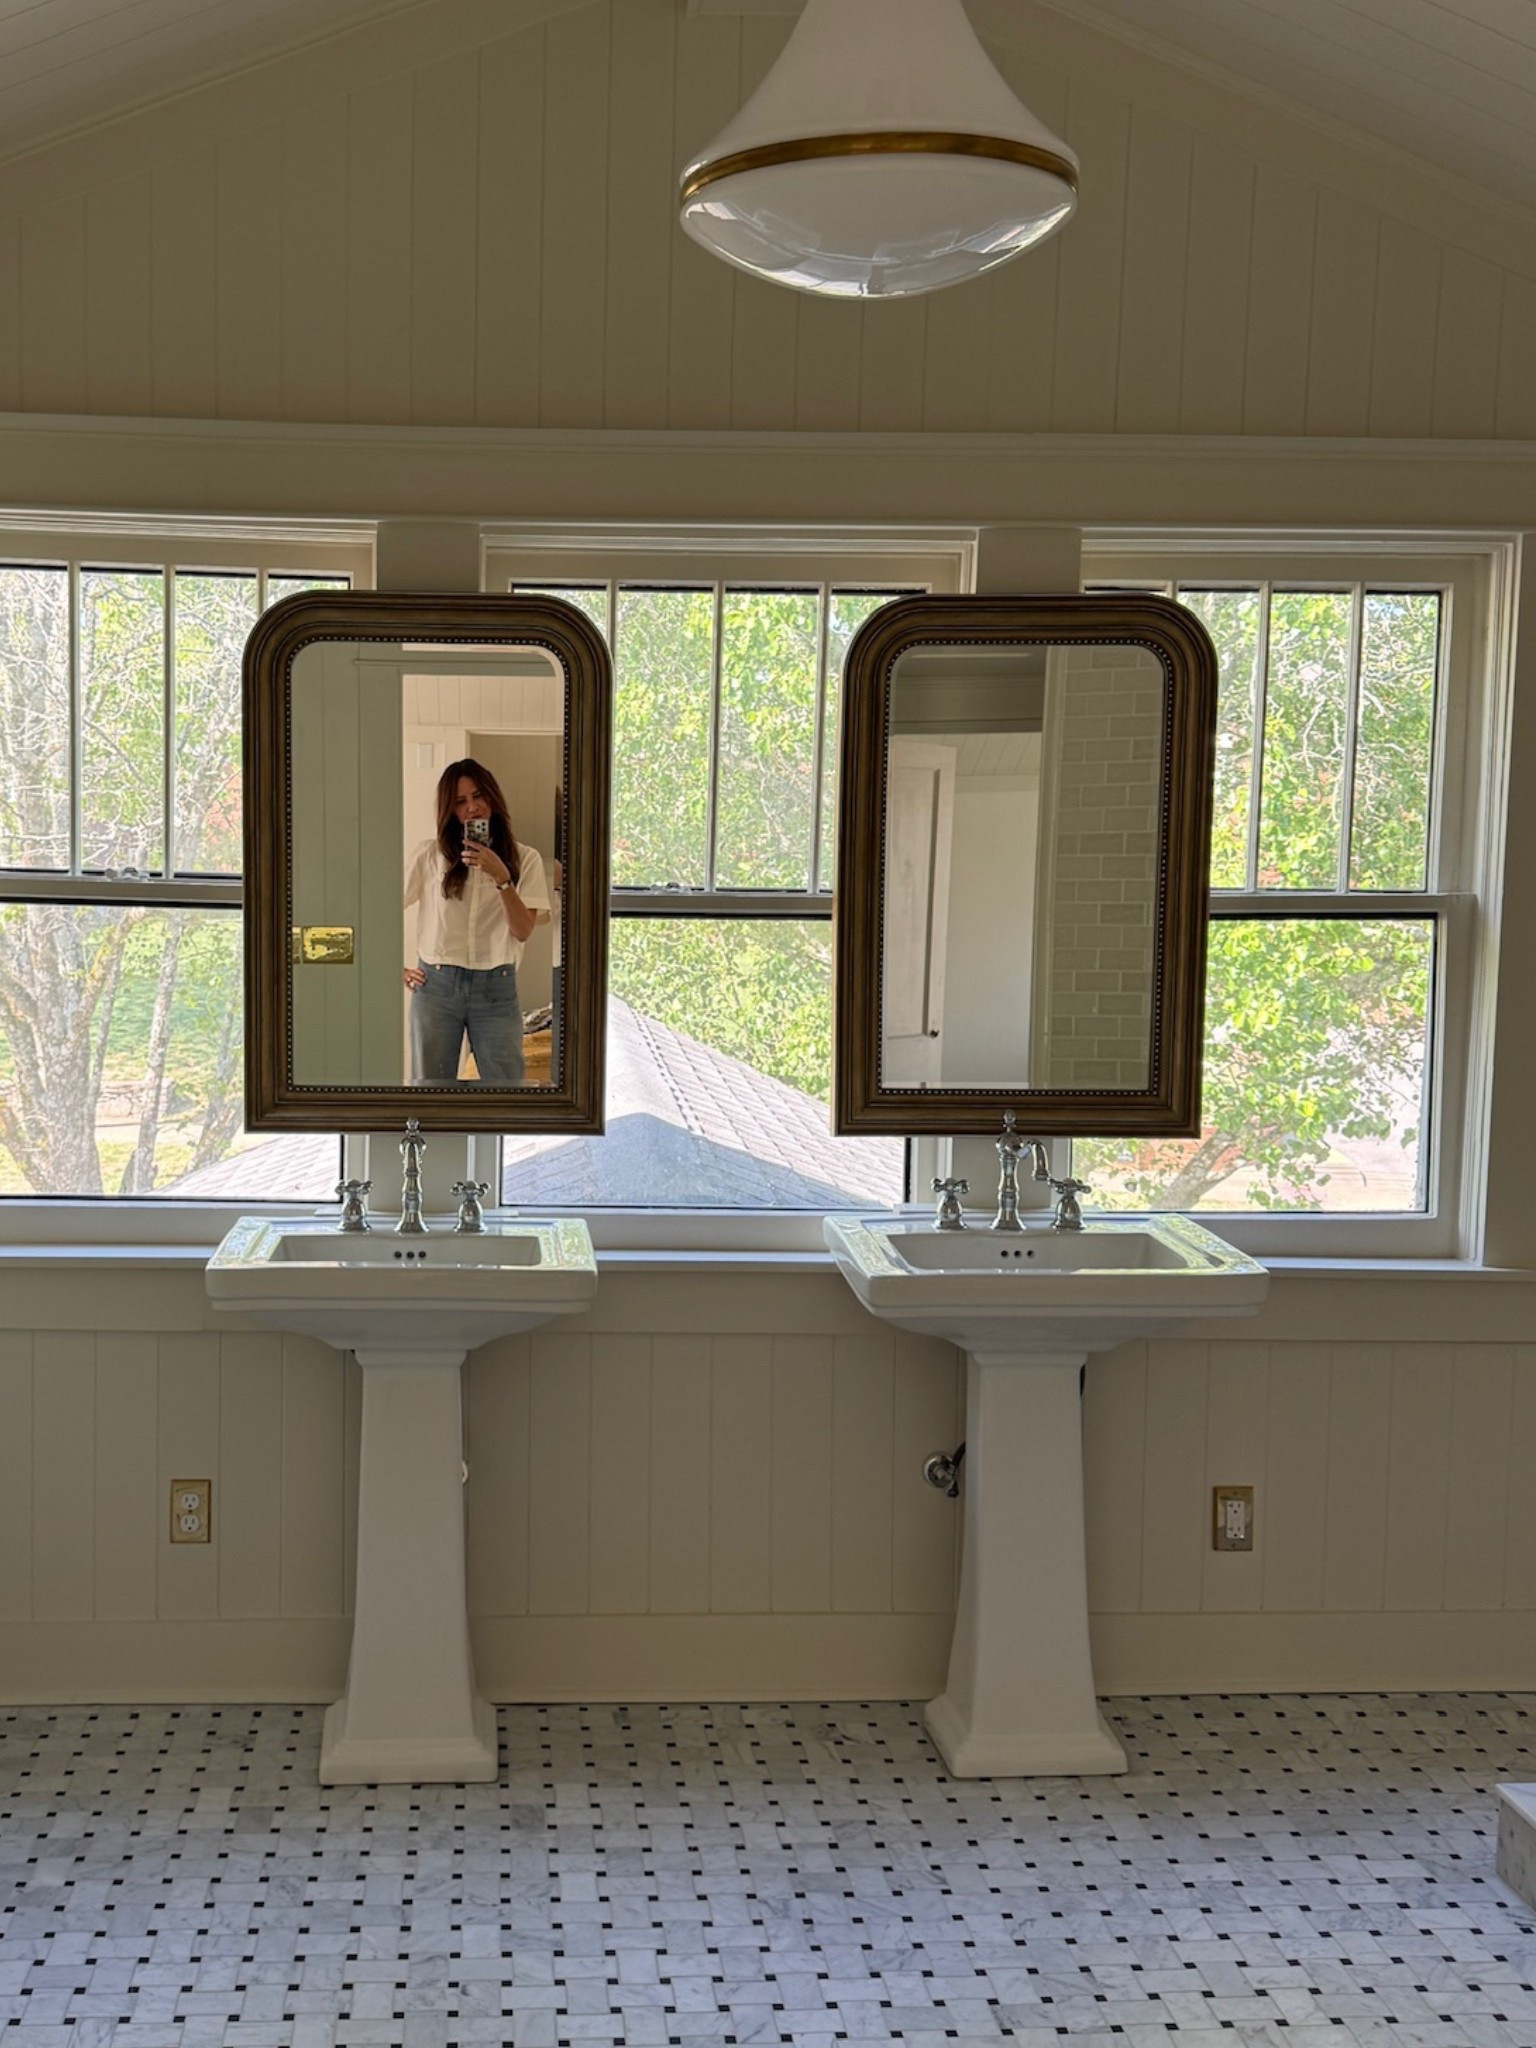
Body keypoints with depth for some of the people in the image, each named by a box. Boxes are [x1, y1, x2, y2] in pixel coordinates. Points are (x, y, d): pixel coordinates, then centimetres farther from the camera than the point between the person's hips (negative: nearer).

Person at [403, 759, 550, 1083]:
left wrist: (501, 878, -18)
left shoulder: (525, 859, 4)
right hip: (436, 985, 0)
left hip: (497, 987, 0)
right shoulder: (430, 855, 1)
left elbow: (523, 930, -7)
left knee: (505, 1086, 1)